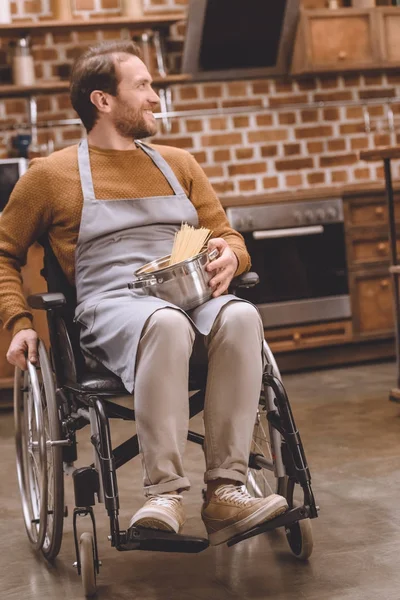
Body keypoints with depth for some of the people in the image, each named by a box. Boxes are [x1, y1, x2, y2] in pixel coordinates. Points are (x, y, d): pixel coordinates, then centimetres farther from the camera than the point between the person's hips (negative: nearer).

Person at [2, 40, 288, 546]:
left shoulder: (178, 164, 24)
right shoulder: (52, 174, 13)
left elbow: (229, 239, 24)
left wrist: (229, 257, -2)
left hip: (193, 296, 4)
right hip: (110, 308, -3)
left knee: (240, 317, -34)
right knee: (166, 324, -40)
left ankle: (225, 492, -34)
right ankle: (164, 493, -37)